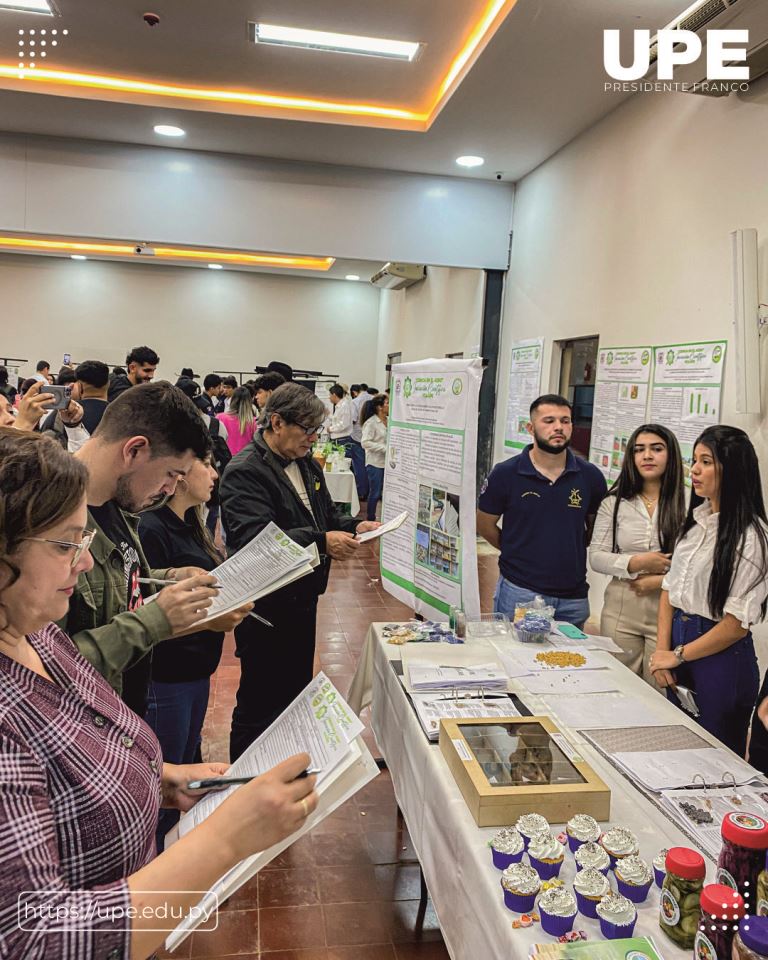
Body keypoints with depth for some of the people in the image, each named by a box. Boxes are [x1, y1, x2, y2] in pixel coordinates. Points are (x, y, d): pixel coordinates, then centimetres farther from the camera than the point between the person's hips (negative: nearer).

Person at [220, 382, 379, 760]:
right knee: (260, 705, 4)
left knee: (297, 697, 21)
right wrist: (321, 541, -36)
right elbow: (255, 540, -30)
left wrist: (354, 527, 1)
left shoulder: (306, 464, 11)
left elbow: (327, 515, 22)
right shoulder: (245, 471, -18)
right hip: (266, 610, -9)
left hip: (302, 599, 9)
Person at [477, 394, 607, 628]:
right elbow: (484, 524, 5)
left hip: (573, 598, 2)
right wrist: (517, 553, 7)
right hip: (519, 593, -2)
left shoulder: (590, 476, -1)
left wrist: (570, 552, 5)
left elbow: (596, 525, 14)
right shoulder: (505, 474, -6)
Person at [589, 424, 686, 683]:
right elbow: (596, 557, 2)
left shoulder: (687, 503, -5)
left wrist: (662, 580, -14)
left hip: (669, 610, -2)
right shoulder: (614, 502, 5)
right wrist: (636, 563, -11)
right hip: (621, 609, 3)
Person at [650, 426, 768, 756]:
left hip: (721, 658, -7)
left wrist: (678, 655, -9)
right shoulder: (696, 520, 6)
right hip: (679, 648, 7)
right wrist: (662, 650, -1)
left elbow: (738, 621, -18)